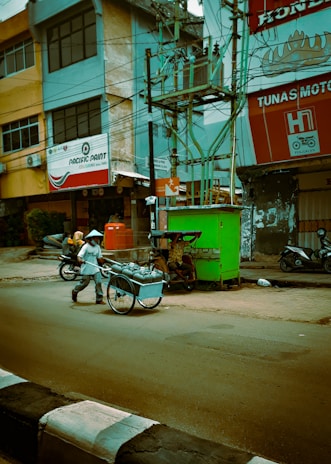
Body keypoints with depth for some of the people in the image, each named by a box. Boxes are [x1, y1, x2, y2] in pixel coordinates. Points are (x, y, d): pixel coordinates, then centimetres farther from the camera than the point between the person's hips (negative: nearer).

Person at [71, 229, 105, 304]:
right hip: (86, 268, -5)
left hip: (95, 268, 5)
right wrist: (80, 260, -42)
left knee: (99, 282, -6)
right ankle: (74, 292, 36)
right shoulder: (86, 247, -11)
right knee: (84, 283, 6)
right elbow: (79, 255, -21)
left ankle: (99, 299, 1)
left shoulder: (97, 247, 8)